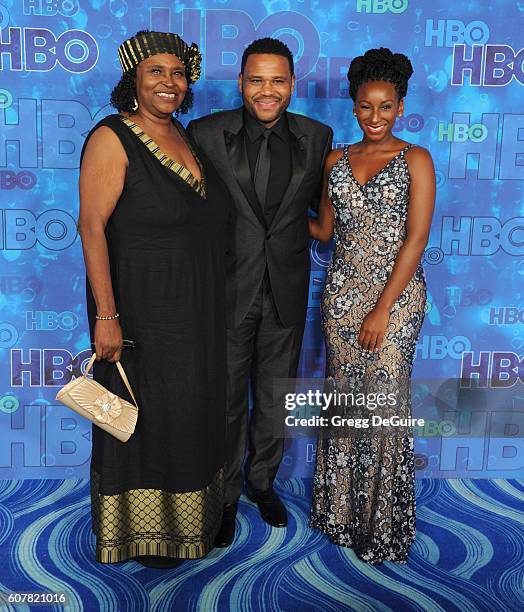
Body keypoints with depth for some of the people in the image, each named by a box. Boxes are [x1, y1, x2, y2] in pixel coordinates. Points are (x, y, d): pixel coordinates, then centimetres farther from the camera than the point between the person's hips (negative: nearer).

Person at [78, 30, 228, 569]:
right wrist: (106, 314, -24)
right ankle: (143, 530, 28)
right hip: (141, 307, -7)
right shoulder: (112, 138, -13)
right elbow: (92, 227, -18)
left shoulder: (186, 138, 9)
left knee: (193, 408, 18)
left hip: (196, 308, 7)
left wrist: (210, 302, 14)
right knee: (144, 416, 7)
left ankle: (189, 508, 40)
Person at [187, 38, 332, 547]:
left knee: (275, 399, 17)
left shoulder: (317, 137, 0)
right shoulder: (206, 134, -7)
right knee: (226, 400, 10)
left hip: (286, 293, 2)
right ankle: (225, 495, 32)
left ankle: (262, 481, 42)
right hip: (227, 291, -2)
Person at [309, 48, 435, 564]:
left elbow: (416, 239, -10)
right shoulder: (336, 161, 10)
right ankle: (341, 509, 26)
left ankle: (383, 523, 17)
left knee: (384, 401, -1)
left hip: (394, 295, -4)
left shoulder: (415, 160, -4)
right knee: (344, 397, 9)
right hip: (342, 291, 4)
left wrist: (383, 308, -15)